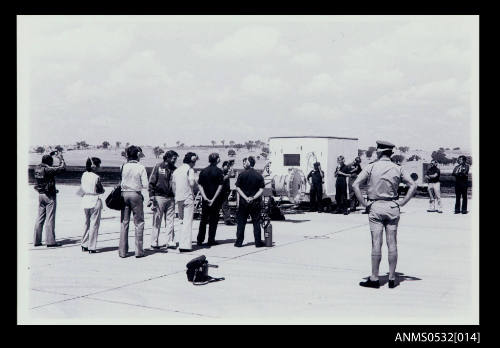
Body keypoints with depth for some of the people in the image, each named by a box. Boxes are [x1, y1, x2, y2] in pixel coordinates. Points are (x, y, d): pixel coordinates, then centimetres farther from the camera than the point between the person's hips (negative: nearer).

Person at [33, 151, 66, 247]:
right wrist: (61, 158, -2)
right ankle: (50, 241, 0)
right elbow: (62, 168, -16)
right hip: (49, 196, -8)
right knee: (50, 219, -3)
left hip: (40, 195, 8)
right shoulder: (48, 169, -17)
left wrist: (50, 155, 28)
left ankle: (37, 241, 15)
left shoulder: (37, 168, 5)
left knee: (40, 218, 12)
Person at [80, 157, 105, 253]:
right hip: (94, 201, -6)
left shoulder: (84, 175, 3)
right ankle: (91, 248, 3)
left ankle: (84, 245, 23)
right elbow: (102, 191, -8)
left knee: (87, 223, 19)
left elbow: (81, 188, 11)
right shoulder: (96, 177, -15)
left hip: (85, 200, 6)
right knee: (94, 224, 2)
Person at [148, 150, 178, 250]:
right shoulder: (158, 167, 0)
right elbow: (151, 183, -2)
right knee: (157, 221, 0)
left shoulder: (174, 169, 11)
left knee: (170, 221, 5)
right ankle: (154, 243, 6)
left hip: (171, 198, 4)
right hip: (159, 197, -4)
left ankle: (170, 242, 10)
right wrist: (151, 197, -9)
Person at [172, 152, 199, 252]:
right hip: (188, 198, -6)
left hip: (178, 198, 6)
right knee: (188, 222, -4)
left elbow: (173, 186, 15)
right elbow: (192, 183, -19)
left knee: (183, 220, 16)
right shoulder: (190, 170, -7)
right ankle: (185, 245, -7)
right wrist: (195, 181, 2)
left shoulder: (176, 170, 14)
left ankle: (181, 243, 16)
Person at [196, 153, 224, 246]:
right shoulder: (219, 171, -8)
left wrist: (205, 197, -5)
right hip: (216, 199, -4)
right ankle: (211, 240, 6)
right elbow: (220, 186, -14)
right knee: (213, 220, 5)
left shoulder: (203, 171, 4)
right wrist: (213, 199, -12)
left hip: (205, 199, 4)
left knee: (203, 219, 13)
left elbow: (199, 185, 0)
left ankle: (200, 240, 15)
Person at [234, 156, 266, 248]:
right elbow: (261, 190, -5)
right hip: (256, 203, 1)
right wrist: (253, 197, -10)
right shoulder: (259, 176, 1)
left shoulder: (242, 174, -5)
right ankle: (258, 242, 8)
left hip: (243, 202, -1)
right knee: (256, 222, 7)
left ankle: (239, 242, 8)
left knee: (241, 222, 7)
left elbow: (238, 188, -8)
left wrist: (245, 197, -10)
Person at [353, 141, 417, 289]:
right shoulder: (398, 168, 4)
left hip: (375, 207, -2)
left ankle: (374, 279, 2)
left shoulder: (371, 167, -3)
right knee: (392, 243, 5)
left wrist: (364, 202, -5)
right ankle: (392, 279, 9)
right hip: (392, 207, 2)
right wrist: (402, 202, 1)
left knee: (376, 243, -1)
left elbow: (355, 185, -11)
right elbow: (413, 185, -1)